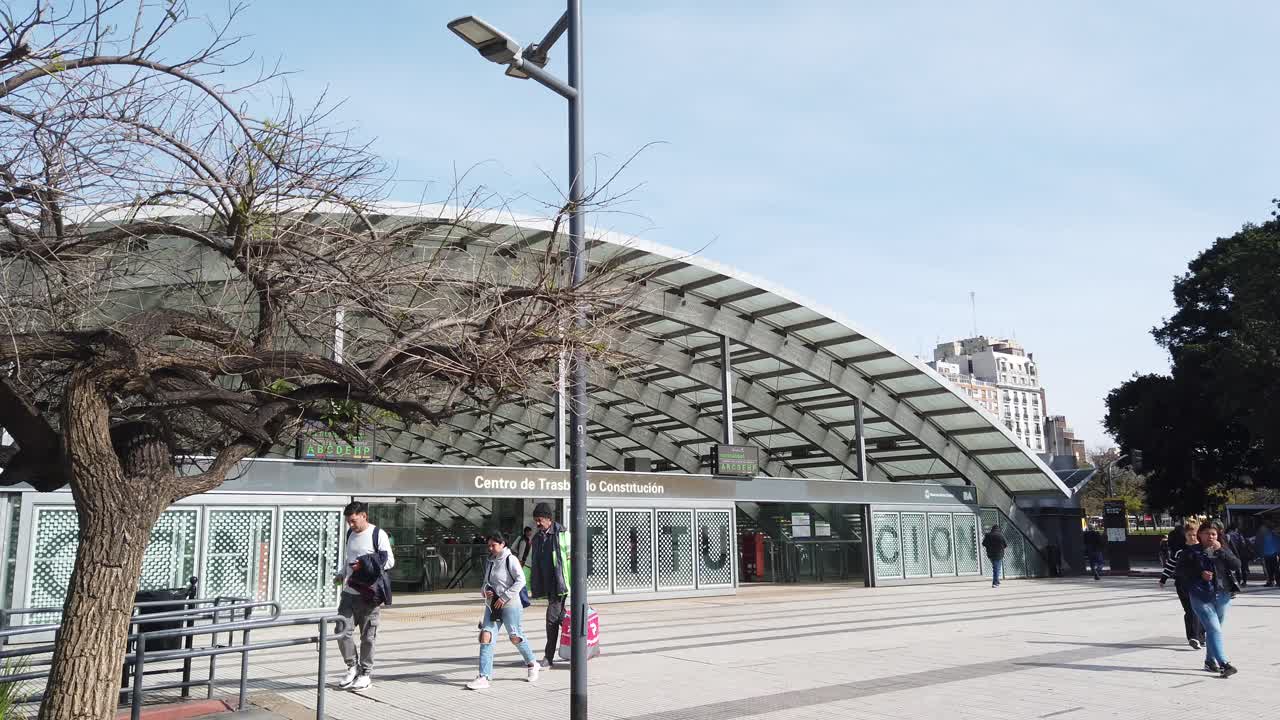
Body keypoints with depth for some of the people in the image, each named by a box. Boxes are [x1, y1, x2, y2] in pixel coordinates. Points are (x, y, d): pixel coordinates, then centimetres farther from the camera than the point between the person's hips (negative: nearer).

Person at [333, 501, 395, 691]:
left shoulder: (378, 534, -8)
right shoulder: (350, 534, 13)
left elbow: (390, 561, -8)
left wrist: (365, 566, -18)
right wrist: (341, 574, 9)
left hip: (369, 595, -6)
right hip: (349, 592, 6)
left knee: (368, 636, 2)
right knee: (342, 632, -2)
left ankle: (366, 674, 15)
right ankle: (353, 666, 18)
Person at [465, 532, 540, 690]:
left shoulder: (510, 559, -11)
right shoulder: (489, 561, 11)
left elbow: (521, 580, -17)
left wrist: (504, 597, -20)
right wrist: (485, 591, -2)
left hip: (510, 605, -6)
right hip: (492, 606, 6)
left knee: (515, 638, 4)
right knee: (485, 637, -7)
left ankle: (532, 664, 31)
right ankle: (484, 677, -6)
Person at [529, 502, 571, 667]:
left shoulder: (562, 534, -7)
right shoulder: (537, 538, 14)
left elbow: (571, 559, -11)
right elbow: (531, 563, 17)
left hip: (560, 584, -6)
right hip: (546, 585, 6)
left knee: (552, 618, -8)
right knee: (560, 616, 11)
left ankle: (549, 657, -2)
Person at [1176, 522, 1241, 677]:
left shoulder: (1224, 550, 9)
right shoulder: (1191, 552, -1)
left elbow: (1237, 565, -5)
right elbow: (1180, 570, -3)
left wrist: (1221, 551, -14)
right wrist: (1200, 574, -15)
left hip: (1223, 596, 4)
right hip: (1201, 596, -4)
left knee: (1214, 629, 11)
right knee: (1214, 629, -13)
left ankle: (1210, 661, 25)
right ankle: (1224, 664, -20)